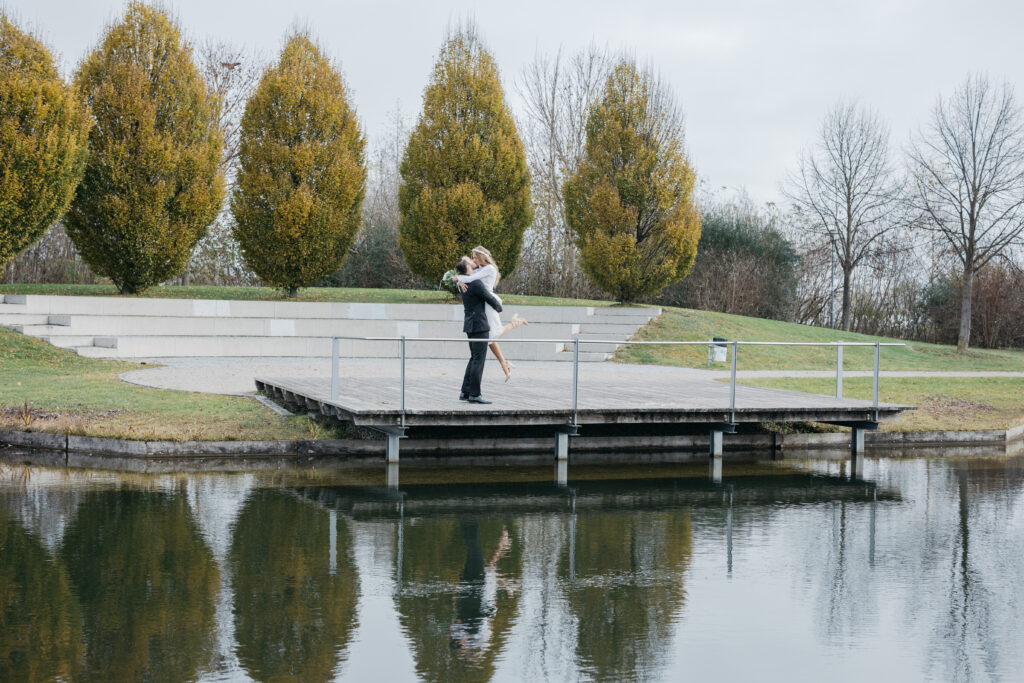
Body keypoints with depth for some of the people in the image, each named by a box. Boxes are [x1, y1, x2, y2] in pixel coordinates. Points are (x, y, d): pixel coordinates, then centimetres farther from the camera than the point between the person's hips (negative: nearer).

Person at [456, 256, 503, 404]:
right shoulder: (475, 283, -17)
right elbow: (490, 300, -11)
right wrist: (499, 308, 11)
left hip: (470, 325, 9)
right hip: (479, 325, -9)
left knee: (474, 358, 14)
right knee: (479, 359, -6)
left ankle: (465, 392, 13)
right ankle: (474, 394, -6)